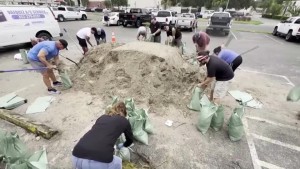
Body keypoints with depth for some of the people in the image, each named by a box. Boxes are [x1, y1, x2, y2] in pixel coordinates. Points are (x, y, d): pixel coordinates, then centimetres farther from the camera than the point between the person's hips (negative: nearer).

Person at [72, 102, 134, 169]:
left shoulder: (102, 117, 25)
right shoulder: (124, 121, 16)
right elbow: (130, 140, 32)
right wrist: (122, 146, 53)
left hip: (76, 158, 5)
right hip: (100, 162, -4)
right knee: (117, 162, 30)